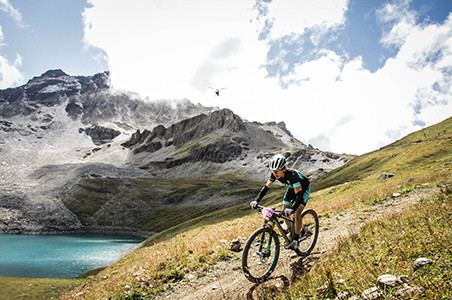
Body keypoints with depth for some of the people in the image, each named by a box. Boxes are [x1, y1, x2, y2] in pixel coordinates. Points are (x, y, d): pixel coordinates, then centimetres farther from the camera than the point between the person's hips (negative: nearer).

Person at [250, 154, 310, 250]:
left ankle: (296, 239, -5)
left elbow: (299, 195, -46)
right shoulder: (275, 174, -25)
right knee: (284, 212, 1)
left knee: (297, 213, -19)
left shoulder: (292, 175, -42)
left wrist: (292, 209, -60)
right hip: (292, 188, 6)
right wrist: (256, 200, -28)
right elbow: (266, 187, -17)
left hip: (304, 189, -6)